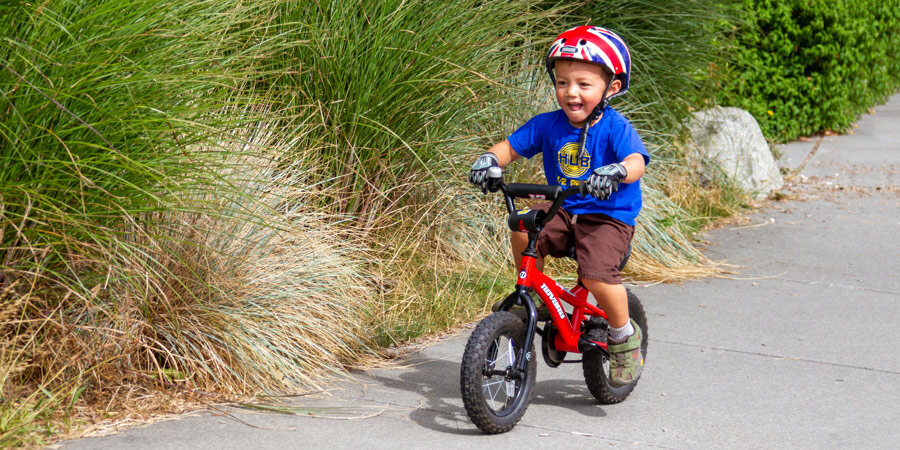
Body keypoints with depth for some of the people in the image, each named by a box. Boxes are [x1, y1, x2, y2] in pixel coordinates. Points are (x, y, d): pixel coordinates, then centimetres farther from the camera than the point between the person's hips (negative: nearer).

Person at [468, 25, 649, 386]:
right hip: (564, 211, 5)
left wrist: (615, 172, -50)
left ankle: (625, 337, 1)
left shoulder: (615, 127, -12)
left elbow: (636, 162, -27)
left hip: (609, 216, -5)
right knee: (523, 231, -24)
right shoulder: (548, 125, 1)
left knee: (596, 275, -26)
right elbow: (511, 146, 7)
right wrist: (489, 160, -16)